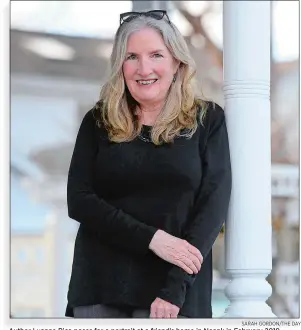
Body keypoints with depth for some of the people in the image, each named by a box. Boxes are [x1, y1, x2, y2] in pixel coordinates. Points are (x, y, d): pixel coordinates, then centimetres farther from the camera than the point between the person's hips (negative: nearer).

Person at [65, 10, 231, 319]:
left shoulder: (207, 120, 5)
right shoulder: (98, 122, 9)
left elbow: (214, 203, -2)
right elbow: (79, 200, 0)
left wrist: (176, 287, -13)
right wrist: (152, 238, -14)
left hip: (176, 286, -1)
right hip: (100, 284, 2)